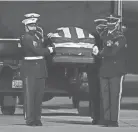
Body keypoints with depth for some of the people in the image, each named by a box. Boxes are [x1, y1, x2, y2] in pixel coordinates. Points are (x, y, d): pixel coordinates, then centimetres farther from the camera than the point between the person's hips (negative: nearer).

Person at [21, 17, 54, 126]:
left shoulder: (36, 37, 20)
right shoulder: (26, 38, -8)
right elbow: (37, 51, -14)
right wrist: (48, 50, -2)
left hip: (40, 69, 8)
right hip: (30, 70, -8)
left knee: (39, 96, 5)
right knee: (30, 96, -5)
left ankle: (37, 119, 8)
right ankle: (30, 119, -4)